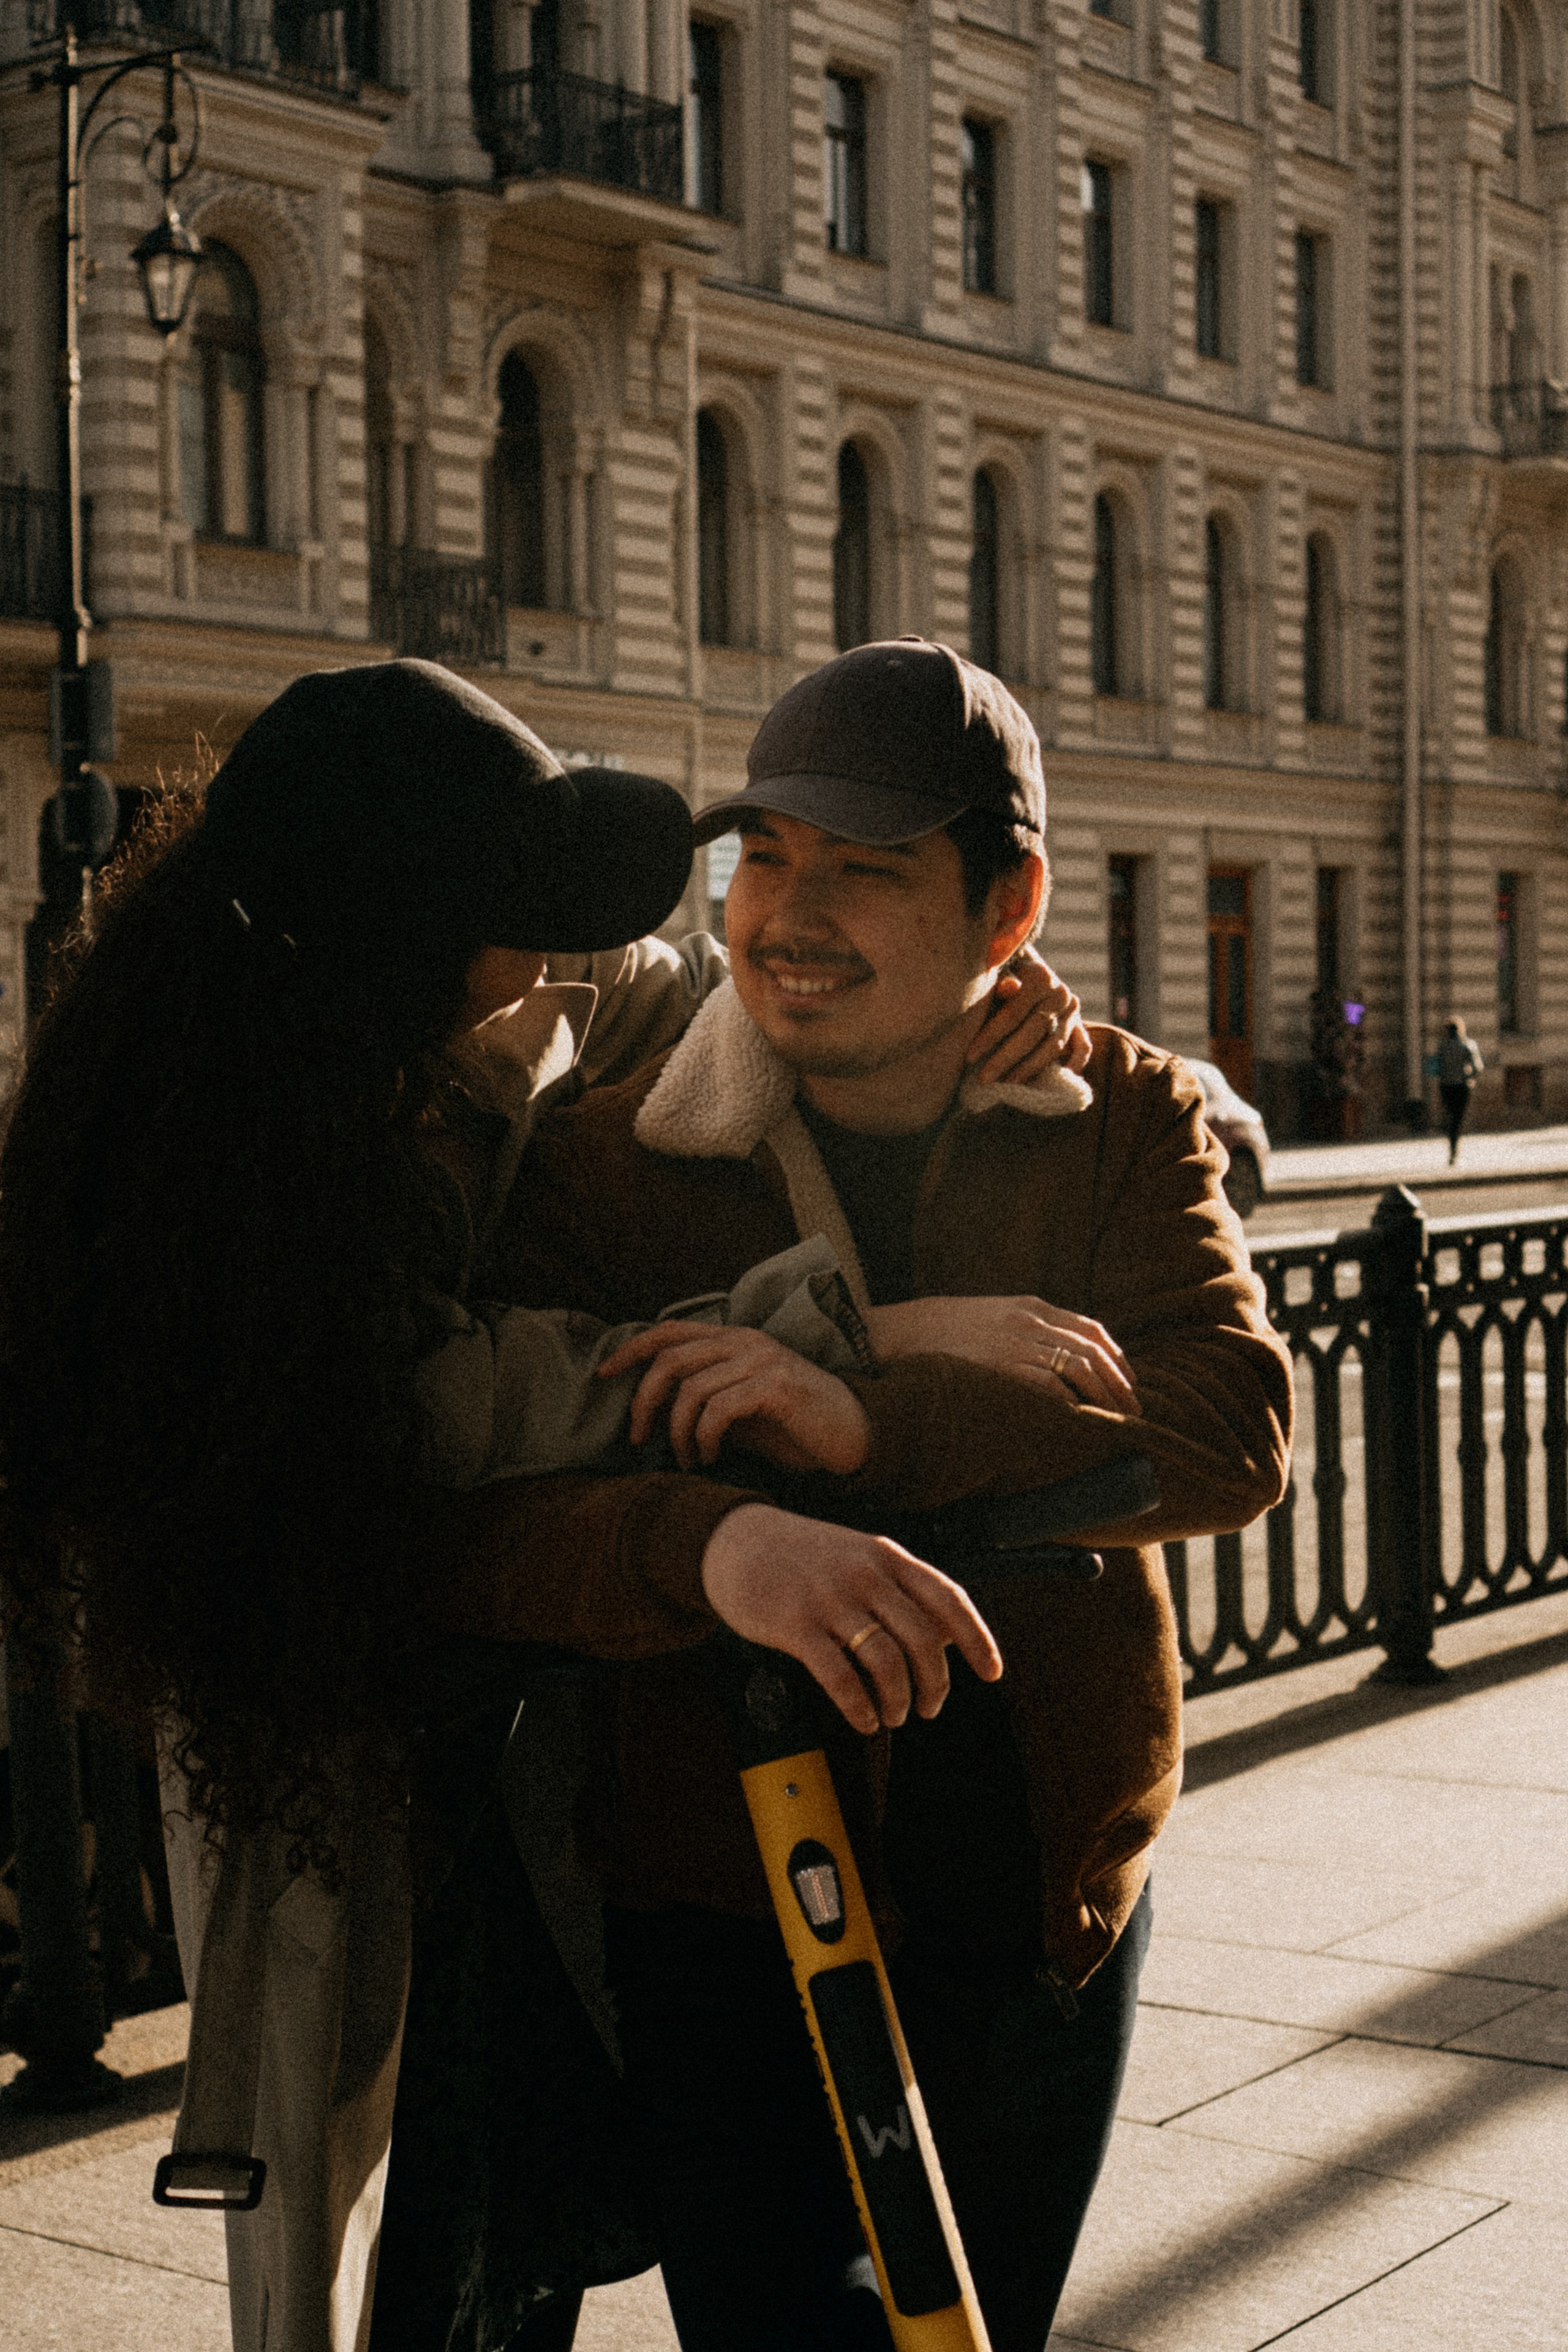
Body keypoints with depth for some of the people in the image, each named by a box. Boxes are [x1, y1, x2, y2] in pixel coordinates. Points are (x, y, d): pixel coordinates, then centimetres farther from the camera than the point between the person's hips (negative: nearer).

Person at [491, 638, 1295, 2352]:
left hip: (1048, 1905, 3)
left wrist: (866, 1417, -31)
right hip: (723, 1907, -2)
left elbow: (1236, 1430, -19)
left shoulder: (1125, 1120, -3)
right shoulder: (602, 1162, -9)